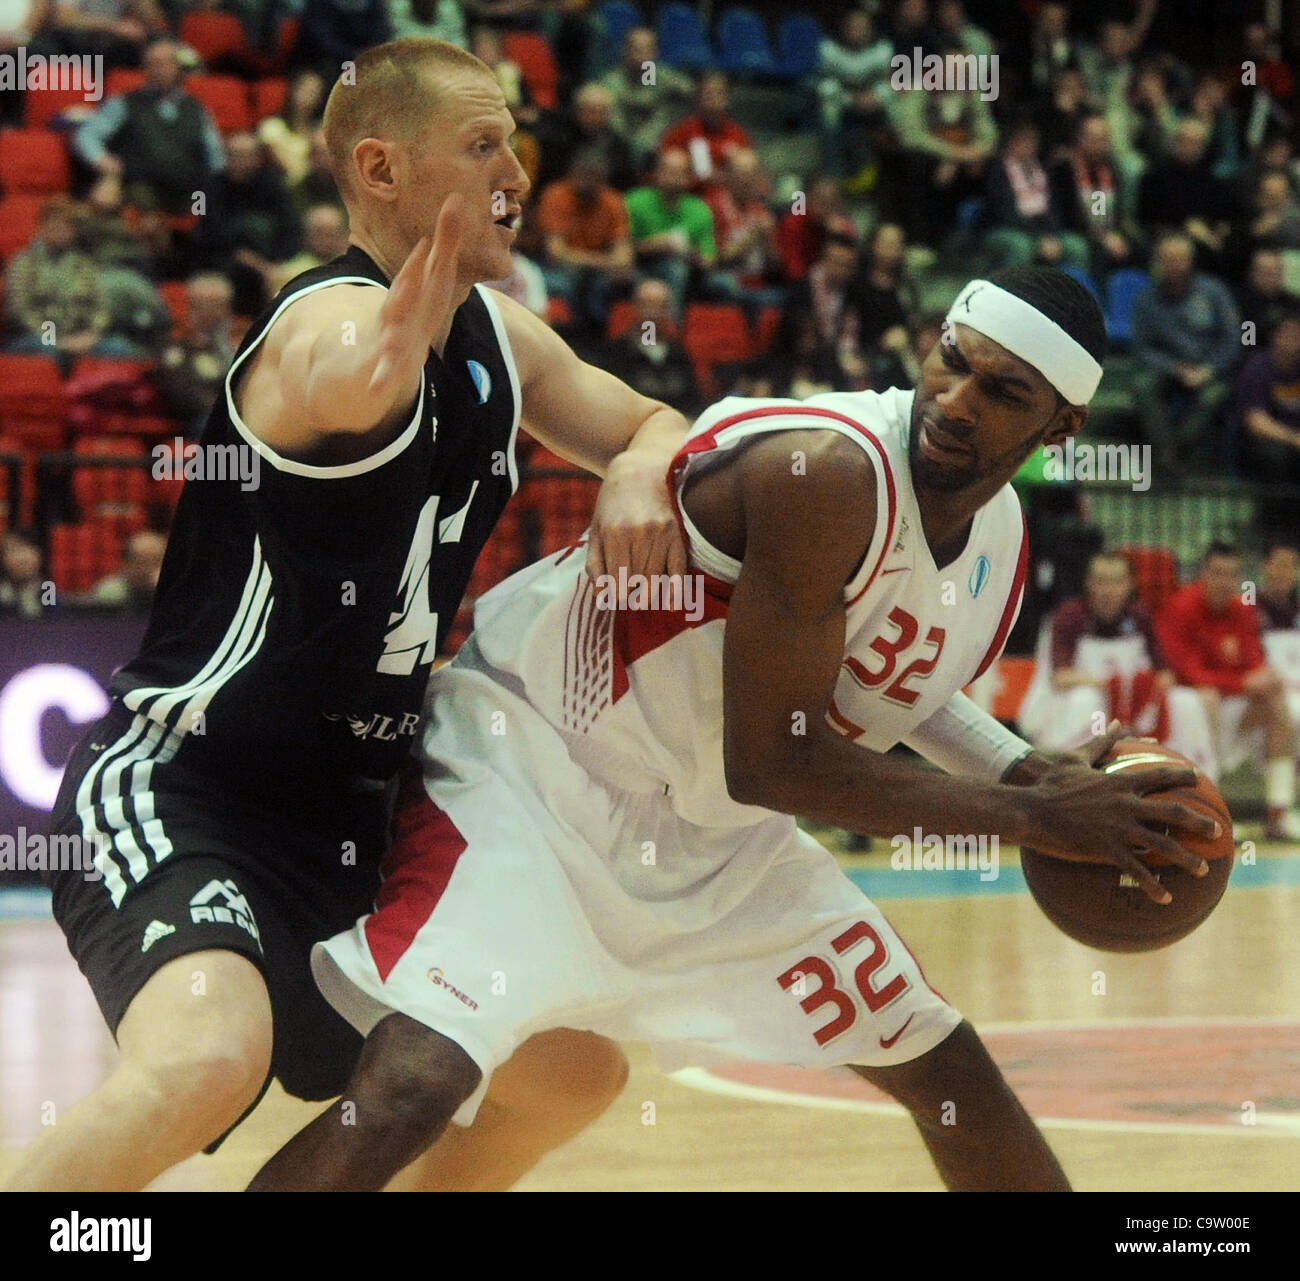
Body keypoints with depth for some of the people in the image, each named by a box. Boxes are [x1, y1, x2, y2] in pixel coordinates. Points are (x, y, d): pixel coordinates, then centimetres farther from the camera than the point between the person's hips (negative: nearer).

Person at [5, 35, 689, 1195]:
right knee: (206, 1061, -36)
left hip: (347, 816, 9)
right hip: (176, 792, -9)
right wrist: (379, 361, -69)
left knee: (574, 1074, 12)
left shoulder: (497, 335, 7)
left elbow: (656, 428, 18)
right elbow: (333, 381, -43)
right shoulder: (340, 317, -19)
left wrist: (642, 469, -8)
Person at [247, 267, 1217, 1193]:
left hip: (715, 835, 9)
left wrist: (1025, 773, 3)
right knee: (414, 1084, -30)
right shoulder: (827, 471, -28)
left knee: (946, 1068, 13)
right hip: (532, 768, -8)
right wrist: (1026, 815, -20)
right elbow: (765, 762, -26)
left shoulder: (999, 535, -1)